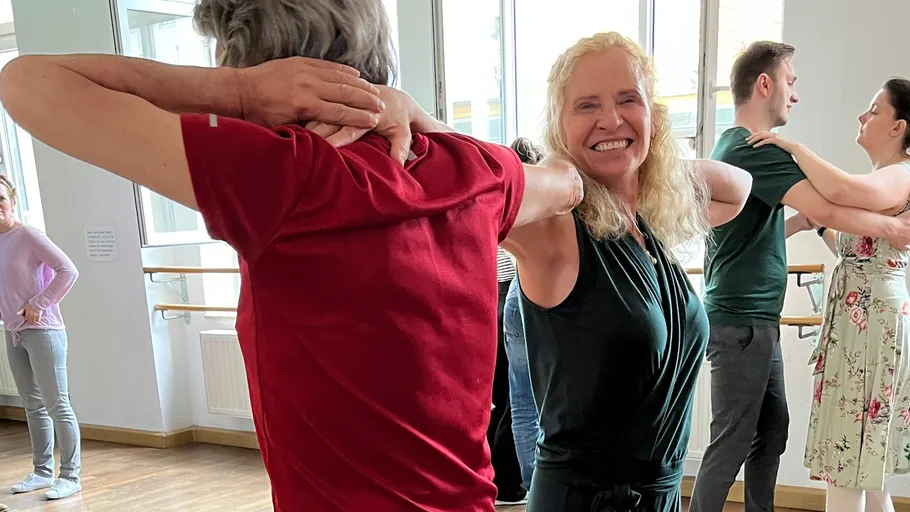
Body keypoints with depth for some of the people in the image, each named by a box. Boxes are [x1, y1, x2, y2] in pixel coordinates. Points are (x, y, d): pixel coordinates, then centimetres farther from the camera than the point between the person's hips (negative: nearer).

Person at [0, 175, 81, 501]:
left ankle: (70, 477, 5)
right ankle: (42, 471, 25)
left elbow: (68, 271, -18)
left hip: (42, 330, -7)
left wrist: (39, 305, -16)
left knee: (57, 405, -2)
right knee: (33, 406, 14)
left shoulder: (28, 235, -11)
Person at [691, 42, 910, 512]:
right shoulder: (754, 150, -16)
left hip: (757, 321, 10)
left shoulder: (732, 146, 16)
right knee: (732, 442, -1)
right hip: (741, 323, -10)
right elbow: (827, 208, -21)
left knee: (772, 430, 17)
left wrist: (803, 221, 11)